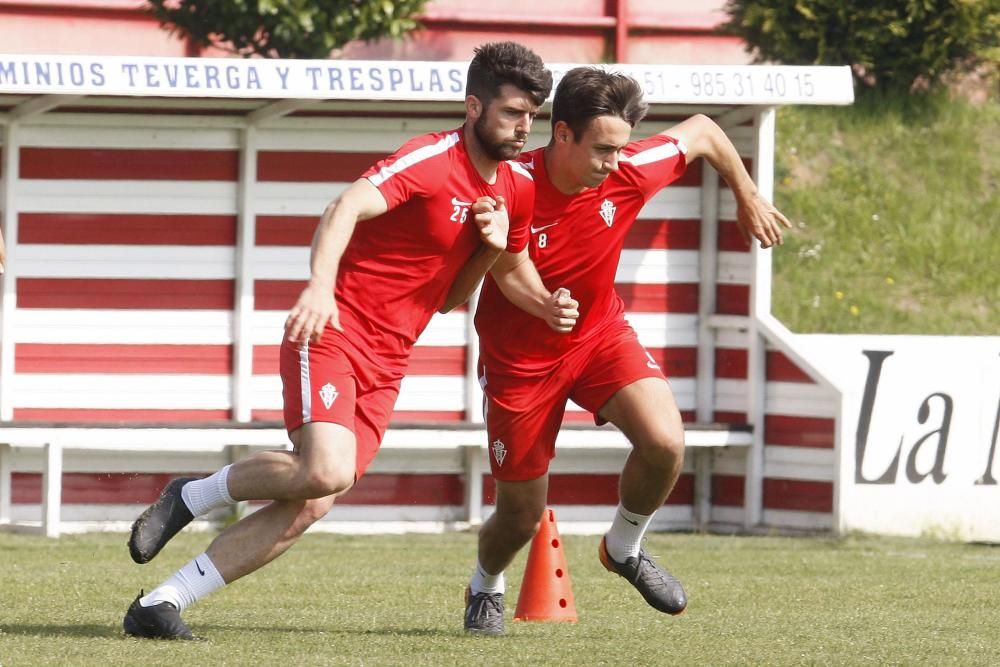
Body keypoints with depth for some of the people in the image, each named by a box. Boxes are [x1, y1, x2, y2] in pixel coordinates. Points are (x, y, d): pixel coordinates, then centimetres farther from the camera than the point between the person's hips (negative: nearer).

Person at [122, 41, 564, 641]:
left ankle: (160, 606, -3)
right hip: (334, 335, -7)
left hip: (386, 368, 7)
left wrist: (493, 248, -2)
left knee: (309, 508, -7)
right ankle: (191, 496, -4)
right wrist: (321, 284, -44)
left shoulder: (516, 190, 11)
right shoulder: (431, 160, -12)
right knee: (327, 472, -30)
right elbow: (346, 209, -27)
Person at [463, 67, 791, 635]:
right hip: (520, 355, -3)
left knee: (665, 441, -24)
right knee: (522, 514, 6)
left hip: (600, 332, 3)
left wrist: (748, 199, 16)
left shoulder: (631, 173, -19)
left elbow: (703, 132, 1)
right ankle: (486, 588, 43)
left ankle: (625, 548, 8)